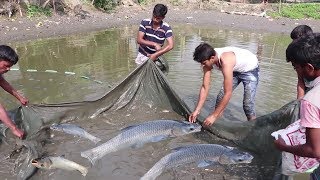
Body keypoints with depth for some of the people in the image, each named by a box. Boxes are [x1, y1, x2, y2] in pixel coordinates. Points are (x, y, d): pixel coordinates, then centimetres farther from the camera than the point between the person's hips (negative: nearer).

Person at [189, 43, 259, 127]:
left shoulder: (226, 62, -42)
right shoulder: (208, 60, -21)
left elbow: (228, 94, -39)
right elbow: (205, 87, -16)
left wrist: (214, 116, -34)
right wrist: (197, 110, -18)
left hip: (251, 69, -6)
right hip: (236, 70, 6)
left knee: (248, 104, -15)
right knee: (220, 97, -3)